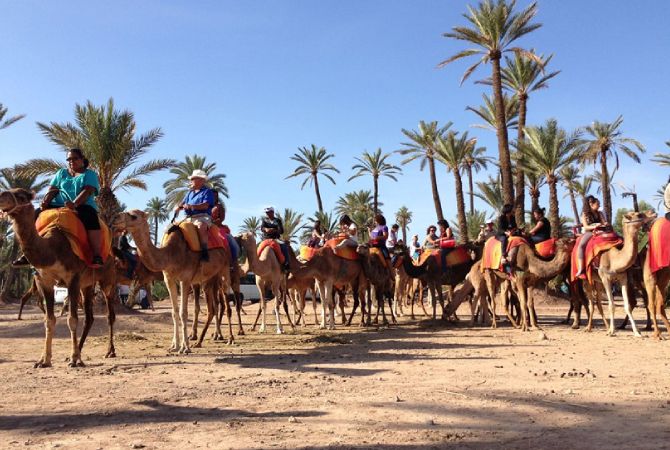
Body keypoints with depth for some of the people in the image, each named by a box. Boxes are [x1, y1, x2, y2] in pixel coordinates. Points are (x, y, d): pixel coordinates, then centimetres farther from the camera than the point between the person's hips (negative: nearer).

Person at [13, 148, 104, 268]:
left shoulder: (90, 174, 9)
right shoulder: (61, 173, 24)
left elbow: (88, 191, -10)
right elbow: (53, 190, 13)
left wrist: (75, 204, -29)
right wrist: (45, 202, -10)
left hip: (83, 206, -5)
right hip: (59, 205, 5)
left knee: (90, 217, -39)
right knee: (36, 215, -17)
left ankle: (97, 256, -48)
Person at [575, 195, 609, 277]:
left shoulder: (600, 213, 12)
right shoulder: (585, 214, 4)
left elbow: (605, 223, 10)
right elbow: (586, 227, -4)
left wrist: (606, 224, -15)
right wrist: (595, 226, -22)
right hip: (589, 232, -3)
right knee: (581, 245, -32)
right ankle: (580, 269, -38)